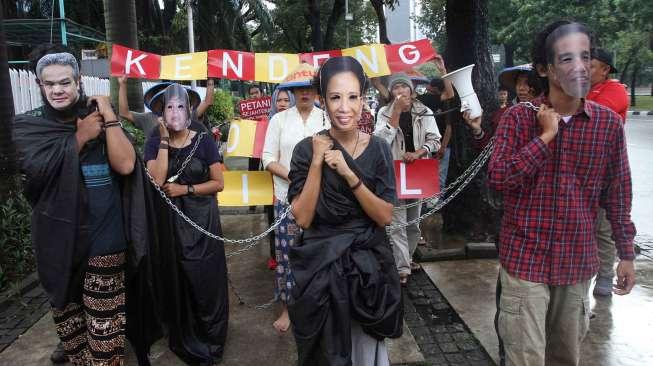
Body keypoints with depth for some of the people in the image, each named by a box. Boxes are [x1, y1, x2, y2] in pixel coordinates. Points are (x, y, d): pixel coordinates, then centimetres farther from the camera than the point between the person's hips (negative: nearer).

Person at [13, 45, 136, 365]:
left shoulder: (99, 117, 0)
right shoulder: (27, 125, 2)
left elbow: (125, 165, -13)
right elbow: (37, 169, -16)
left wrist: (109, 116, -15)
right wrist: (80, 137, -14)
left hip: (102, 233, -2)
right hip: (58, 234, 2)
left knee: (104, 313, 0)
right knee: (65, 305, 15)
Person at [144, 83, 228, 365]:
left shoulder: (203, 140, -3)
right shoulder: (154, 142, 0)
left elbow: (219, 183, -3)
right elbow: (157, 181, -16)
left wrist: (186, 189, -14)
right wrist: (165, 140, -16)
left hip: (201, 219, -1)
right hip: (170, 220, 1)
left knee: (204, 279, 2)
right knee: (176, 279, 8)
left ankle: (208, 341, 21)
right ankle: (182, 338, 29)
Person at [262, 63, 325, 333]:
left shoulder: (328, 119, 3)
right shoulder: (279, 119, 6)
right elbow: (268, 159, 2)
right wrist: (293, 176, -11)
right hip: (287, 198, 1)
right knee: (286, 253, 6)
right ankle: (286, 308, 23)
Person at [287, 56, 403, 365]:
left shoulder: (378, 148, -5)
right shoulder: (307, 149, -9)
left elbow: (385, 217, -10)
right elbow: (303, 219, -13)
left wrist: (349, 174, -22)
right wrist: (317, 163, -20)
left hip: (368, 265, 1)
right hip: (321, 267, -1)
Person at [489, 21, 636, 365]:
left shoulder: (609, 122, 0)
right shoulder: (519, 117, -7)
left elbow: (617, 193, 7)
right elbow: (497, 177, -17)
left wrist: (626, 253, 10)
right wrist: (546, 136, -18)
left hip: (578, 261, 3)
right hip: (525, 259, -3)